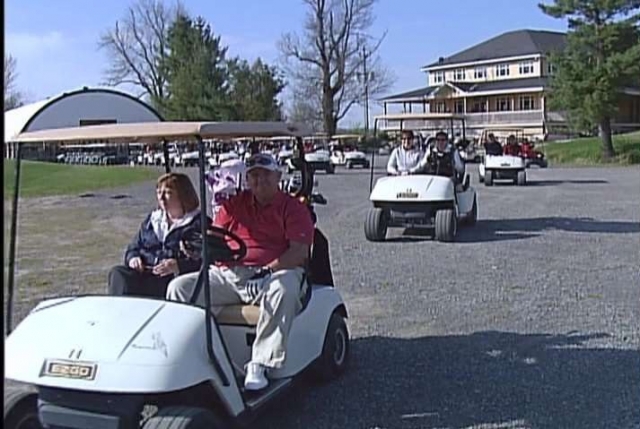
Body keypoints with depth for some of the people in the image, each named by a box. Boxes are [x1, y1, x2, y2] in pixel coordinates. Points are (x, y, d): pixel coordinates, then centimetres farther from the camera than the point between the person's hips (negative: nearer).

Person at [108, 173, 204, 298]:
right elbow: (134, 246, 28)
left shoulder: (198, 224, 2)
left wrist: (178, 265, -25)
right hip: (145, 271, 6)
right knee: (118, 273, -23)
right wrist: (133, 257, 4)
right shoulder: (152, 219, 24)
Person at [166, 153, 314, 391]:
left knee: (285, 289, -39)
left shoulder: (294, 208, 6)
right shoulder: (234, 204, 19)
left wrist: (270, 268, -21)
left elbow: (300, 252, -6)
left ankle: (259, 365, -33)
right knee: (180, 287, -14)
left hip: (275, 273, -4)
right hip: (228, 275, 4)